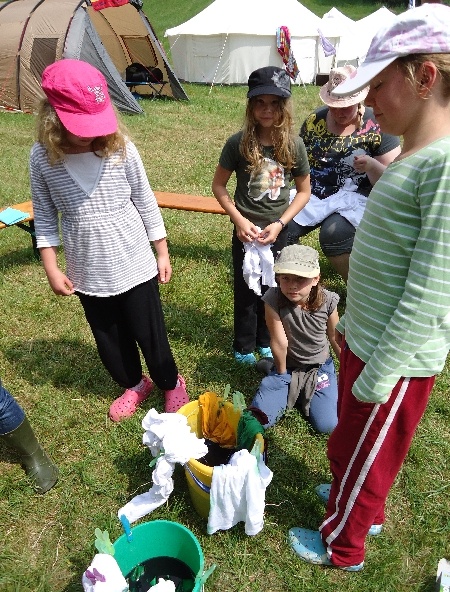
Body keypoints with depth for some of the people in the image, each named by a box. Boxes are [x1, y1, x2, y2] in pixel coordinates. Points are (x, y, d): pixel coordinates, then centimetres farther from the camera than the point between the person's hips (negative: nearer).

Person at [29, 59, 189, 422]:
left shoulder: (121, 149, -12)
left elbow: (146, 202, -2)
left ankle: (171, 384, 39)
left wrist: (162, 252, 2)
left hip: (135, 265, -2)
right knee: (109, 339, 18)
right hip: (88, 273, 3)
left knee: (149, 333, 11)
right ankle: (134, 385, 46)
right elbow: (45, 216, 2)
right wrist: (52, 269, 0)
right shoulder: (42, 158, -8)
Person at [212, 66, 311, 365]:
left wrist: (279, 224, -12)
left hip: (278, 230, 2)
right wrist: (239, 219, -14)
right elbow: (219, 185, -4)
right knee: (246, 290, 10)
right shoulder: (238, 143, -13)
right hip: (246, 230, -1)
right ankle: (244, 348, 31)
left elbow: (304, 190, -1)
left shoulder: (294, 145, -9)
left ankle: (266, 342, 38)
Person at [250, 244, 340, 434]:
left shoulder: (327, 301, -18)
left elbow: (336, 338, -2)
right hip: (287, 368, 0)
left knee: (327, 425, -14)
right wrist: (282, 374, -9)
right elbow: (279, 343, -19)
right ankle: (293, 393, 16)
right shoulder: (273, 299, -25)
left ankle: (300, 394, 16)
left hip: (319, 368, 1)